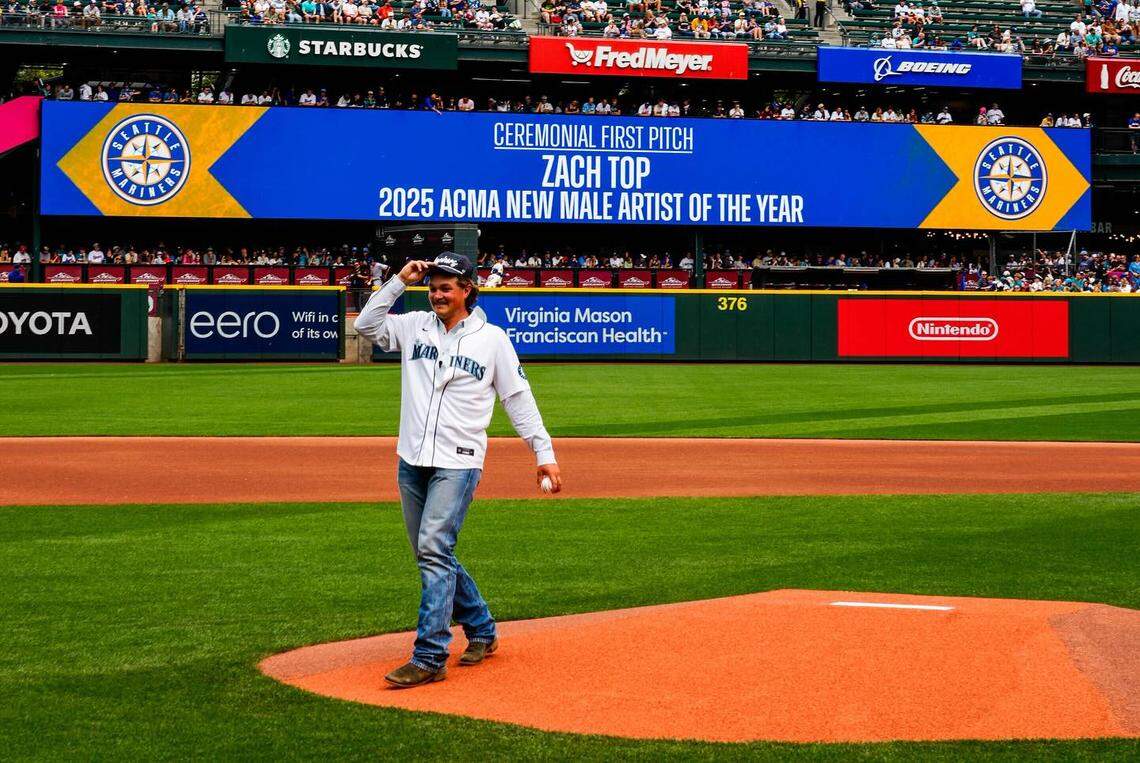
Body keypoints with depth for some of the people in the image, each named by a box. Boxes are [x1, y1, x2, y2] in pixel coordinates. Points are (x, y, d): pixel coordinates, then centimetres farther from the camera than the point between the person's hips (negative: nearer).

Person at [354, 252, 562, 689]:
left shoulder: (492, 339, 1)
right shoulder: (414, 327, 10)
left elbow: (518, 398, 3)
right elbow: (366, 325, 4)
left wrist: (544, 453, -2)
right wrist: (400, 281, -1)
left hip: (458, 463, -5)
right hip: (412, 461, 5)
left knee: (433, 550, -17)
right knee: (432, 555, 12)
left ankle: (429, 658, -18)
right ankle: (481, 630, 29)